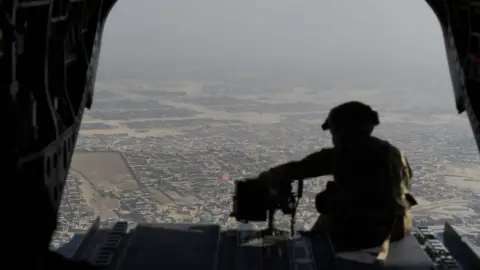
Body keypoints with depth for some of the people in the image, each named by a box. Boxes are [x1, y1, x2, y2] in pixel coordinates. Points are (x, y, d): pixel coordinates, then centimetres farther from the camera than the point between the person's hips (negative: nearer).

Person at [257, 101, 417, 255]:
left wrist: (267, 176, 11)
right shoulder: (394, 153, 4)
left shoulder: (339, 156, -11)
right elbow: (406, 184, 15)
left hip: (354, 232, -5)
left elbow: (296, 169, -6)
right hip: (395, 228, 6)